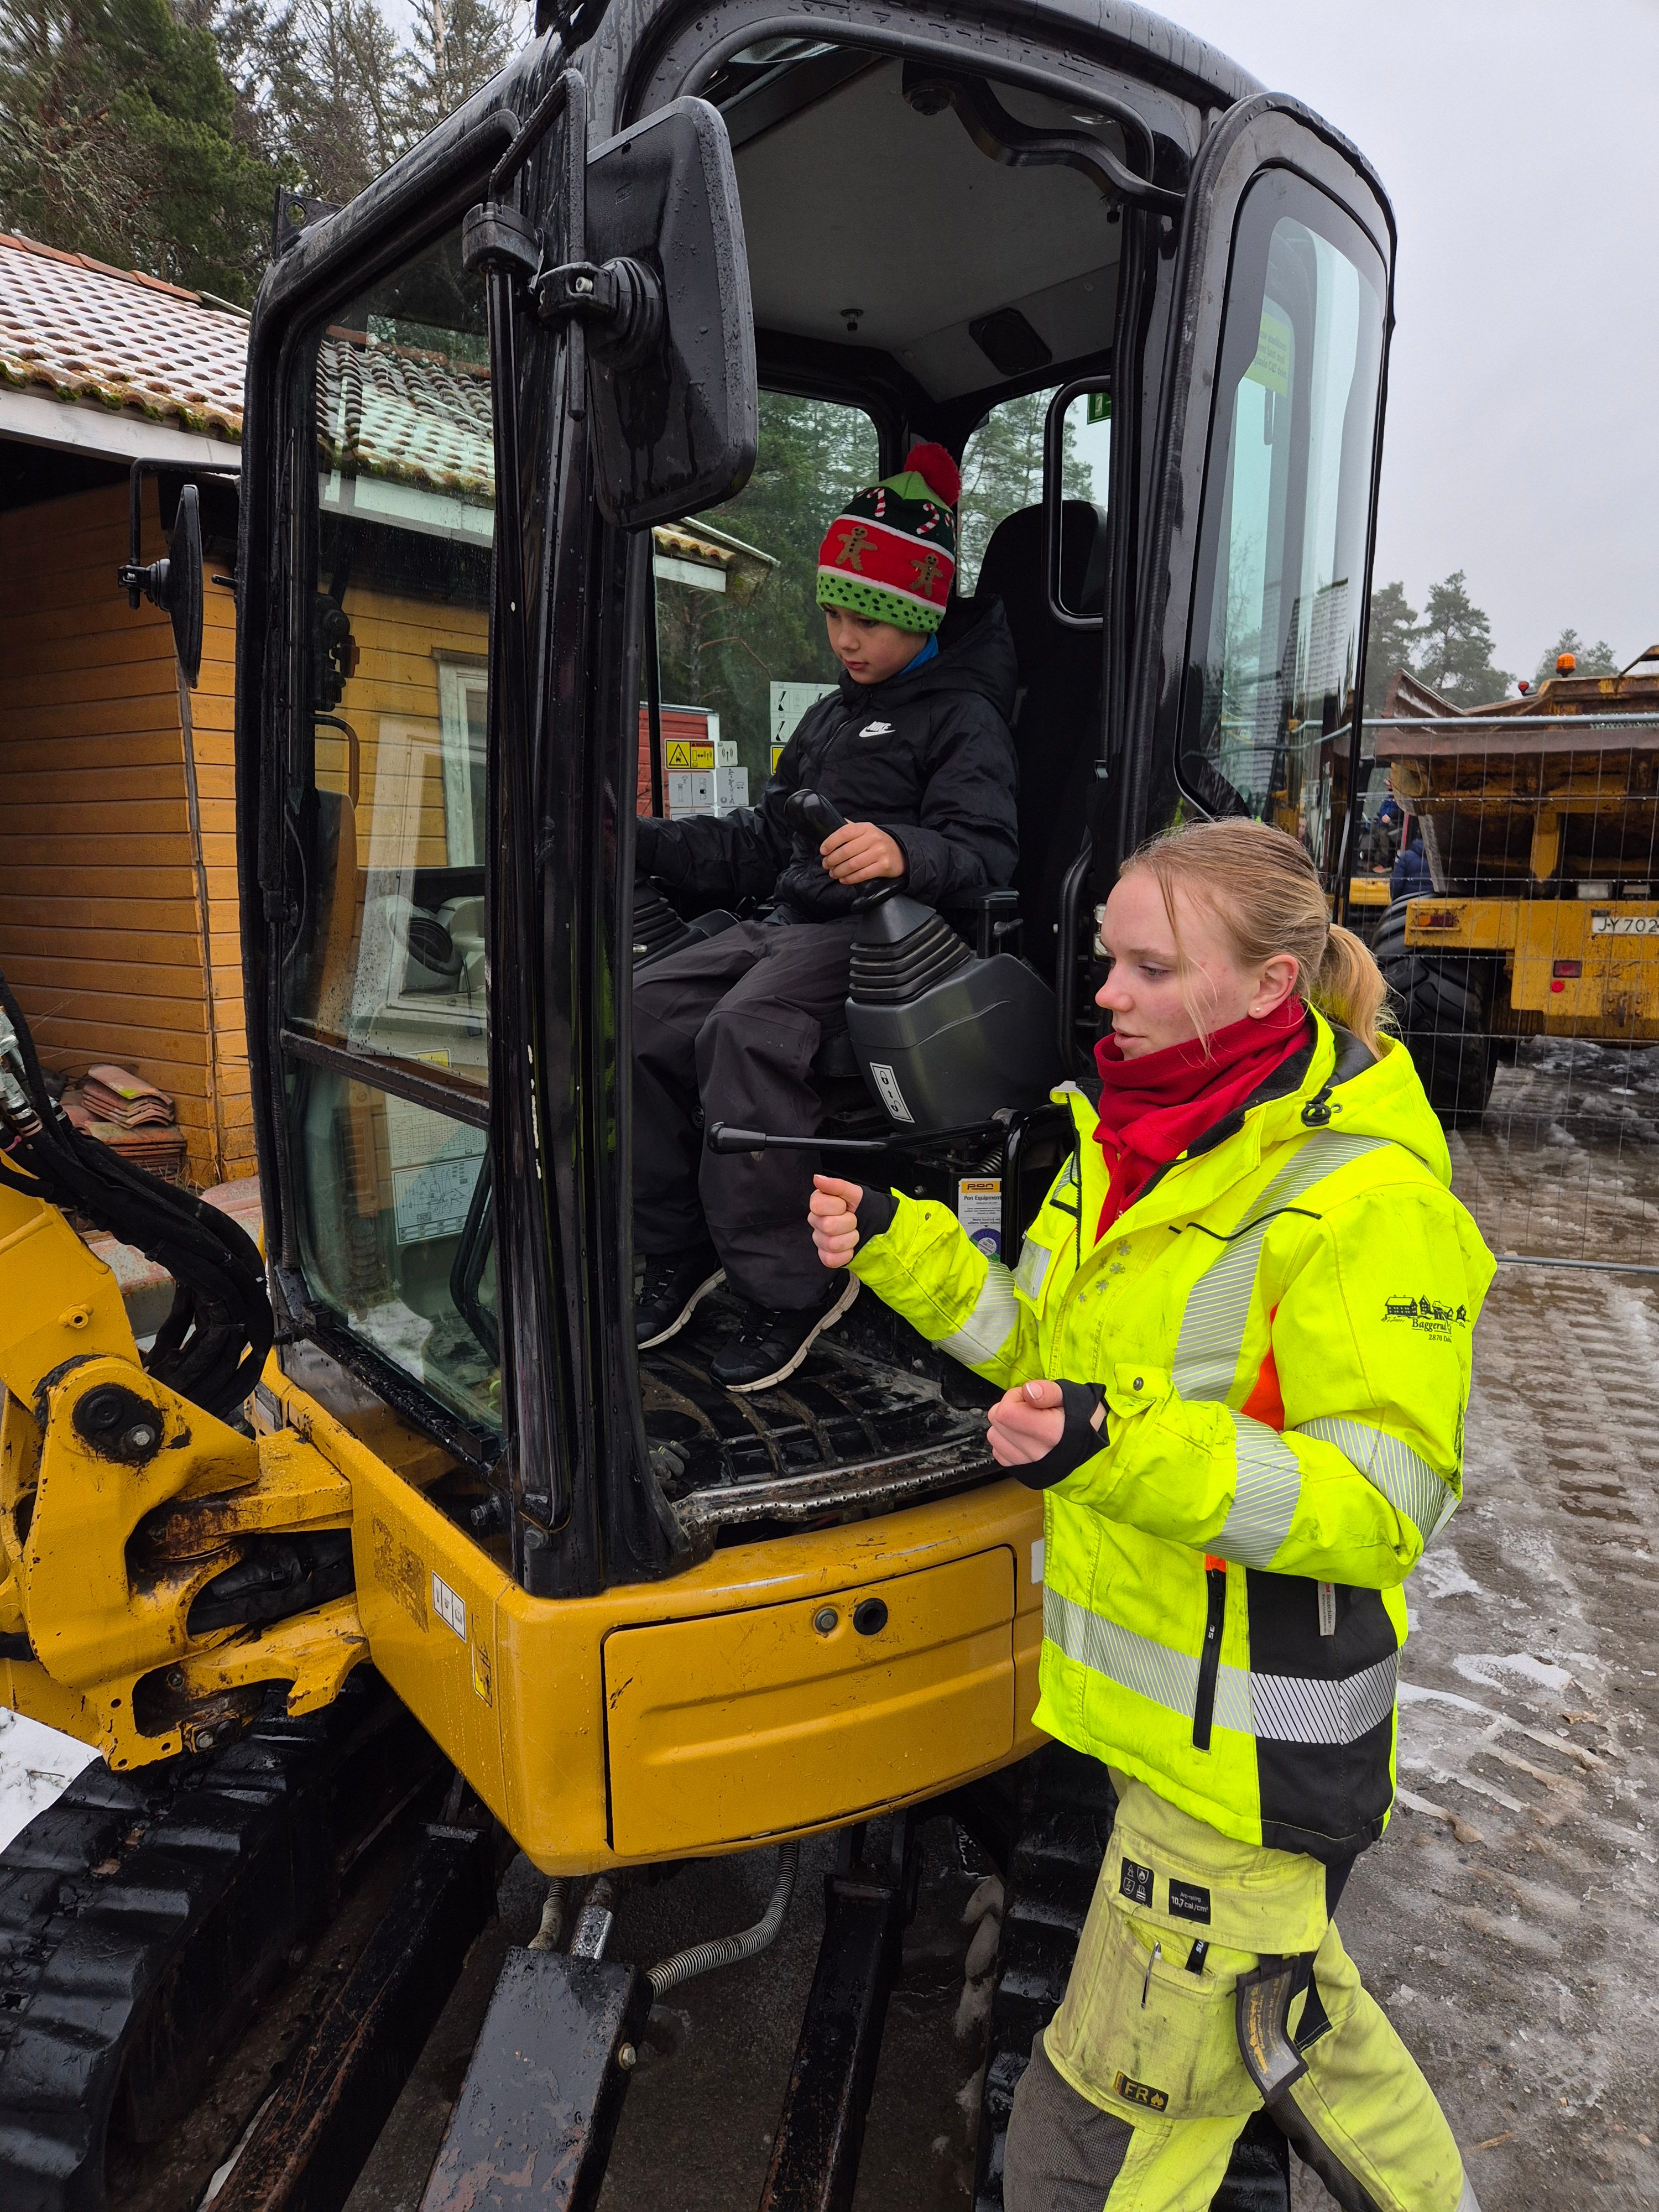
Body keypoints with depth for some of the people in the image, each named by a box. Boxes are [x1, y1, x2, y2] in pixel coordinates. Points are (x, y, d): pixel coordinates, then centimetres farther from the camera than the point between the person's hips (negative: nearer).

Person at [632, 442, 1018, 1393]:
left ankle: (793, 1284, -23)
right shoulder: (831, 717, 28)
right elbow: (765, 839, 30)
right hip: (791, 922, 8)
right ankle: (681, 1250, -1)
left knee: (744, 1032, -34)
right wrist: (649, 842, 19)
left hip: (879, 933, -8)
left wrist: (904, 851, -36)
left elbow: (988, 851, -14)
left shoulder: (962, 717, 2)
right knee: (643, 1013, -13)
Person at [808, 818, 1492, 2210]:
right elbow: (1048, 1347, 11)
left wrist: (1121, 1447, -38)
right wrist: (897, 1246, -2)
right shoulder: (1133, 1143, 3)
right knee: (1280, 2005, 31)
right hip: (1153, 1698, 8)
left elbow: (1378, 1504, -24)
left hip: (1251, 1743, -8)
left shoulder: (1366, 1202, -23)